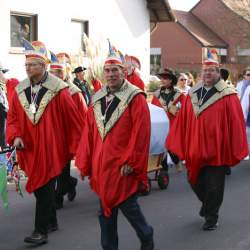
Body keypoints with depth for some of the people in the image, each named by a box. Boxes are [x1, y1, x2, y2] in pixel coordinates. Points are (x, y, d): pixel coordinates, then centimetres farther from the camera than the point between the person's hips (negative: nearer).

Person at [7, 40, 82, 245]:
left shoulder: (58, 90, -10)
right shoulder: (20, 90, 4)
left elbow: (73, 120, -6)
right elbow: (13, 118, 9)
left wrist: (76, 145, -4)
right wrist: (15, 136, -9)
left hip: (51, 149, -6)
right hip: (30, 150, 6)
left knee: (44, 188, -6)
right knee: (38, 187, 16)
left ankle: (42, 231, 0)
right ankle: (51, 222, 33)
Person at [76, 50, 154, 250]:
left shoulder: (136, 98, -7)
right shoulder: (98, 99, 11)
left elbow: (141, 134, -13)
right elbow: (89, 134, 10)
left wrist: (131, 162, -16)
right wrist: (84, 164, 8)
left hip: (124, 166, -5)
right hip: (102, 166, 5)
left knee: (128, 205, 1)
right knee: (106, 210, 10)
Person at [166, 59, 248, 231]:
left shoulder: (228, 96, -6)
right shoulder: (193, 94, 7)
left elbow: (236, 123, -8)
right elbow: (182, 121, 6)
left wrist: (235, 150, -10)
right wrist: (178, 145, 4)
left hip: (217, 150, -4)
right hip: (195, 150, 4)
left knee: (213, 185, 3)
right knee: (195, 182, 13)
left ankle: (211, 218, 19)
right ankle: (208, 204, 41)